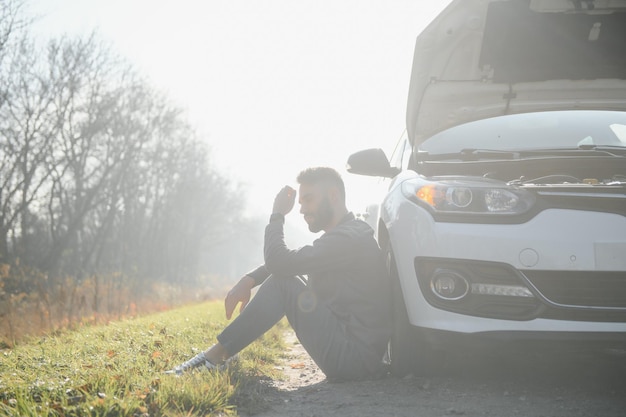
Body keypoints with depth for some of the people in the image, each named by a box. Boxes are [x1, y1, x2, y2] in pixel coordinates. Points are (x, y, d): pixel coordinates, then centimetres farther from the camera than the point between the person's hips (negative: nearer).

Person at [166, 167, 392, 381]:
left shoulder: (351, 238, -16)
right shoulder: (345, 235, 18)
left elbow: (279, 261, -22)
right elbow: (280, 264, 19)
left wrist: (277, 215, -7)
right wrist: (249, 280, 1)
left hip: (355, 357, -10)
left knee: (282, 283, -14)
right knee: (283, 276, 10)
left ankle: (214, 357, -12)